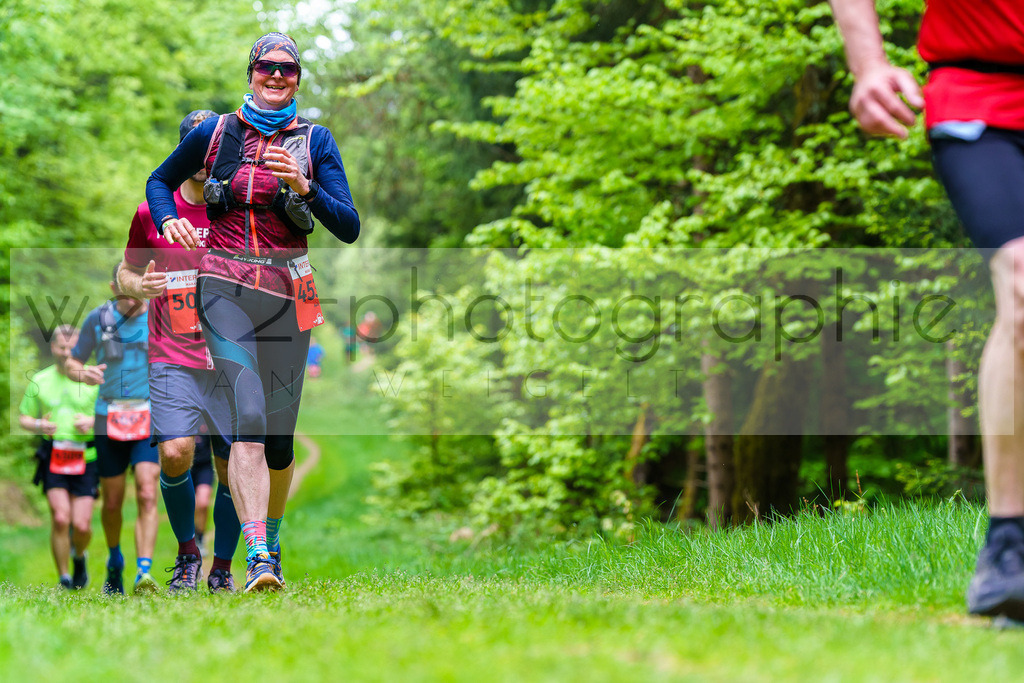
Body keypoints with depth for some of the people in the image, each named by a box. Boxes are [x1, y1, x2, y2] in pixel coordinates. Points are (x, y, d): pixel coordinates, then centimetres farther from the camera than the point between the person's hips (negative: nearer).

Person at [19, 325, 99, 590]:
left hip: (86, 459, 0)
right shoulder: (39, 381, 9)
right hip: (53, 458, 0)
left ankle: (79, 556, 29)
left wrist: (94, 422, -14)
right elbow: (23, 418, 16)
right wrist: (39, 426, -7)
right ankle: (64, 578, -1)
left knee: (82, 525, -6)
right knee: (60, 518, -15)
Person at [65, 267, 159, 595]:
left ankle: (144, 572, -25)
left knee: (147, 495, -18)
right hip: (109, 419, 1)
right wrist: (83, 373, -16)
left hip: (149, 420, -1)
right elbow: (72, 363, 7)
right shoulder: (98, 319, -1)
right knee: (112, 502, 9)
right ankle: (115, 561, 36)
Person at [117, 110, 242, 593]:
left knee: (233, 467, -3)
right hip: (173, 359, -1)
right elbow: (125, 272, 14)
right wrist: (137, 285, -9)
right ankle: (187, 553, 7)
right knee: (174, 455, -18)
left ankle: (222, 569, 16)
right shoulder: (152, 212, 4)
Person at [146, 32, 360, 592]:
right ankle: (259, 557, -30)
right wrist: (168, 220, -1)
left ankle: (270, 538, 32)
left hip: (287, 293, 2)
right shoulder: (214, 133, 6)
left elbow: (349, 228, -2)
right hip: (225, 288, -2)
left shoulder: (315, 141, 4)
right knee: (248, 415, -20)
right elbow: (159, 181, 20)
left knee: (279, 429, 7)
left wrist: (302, 187, -18)